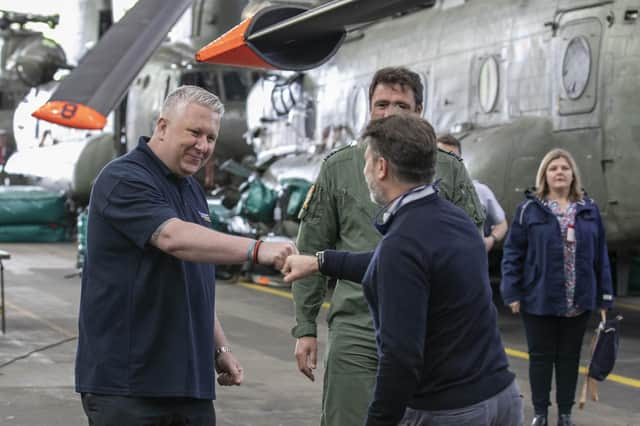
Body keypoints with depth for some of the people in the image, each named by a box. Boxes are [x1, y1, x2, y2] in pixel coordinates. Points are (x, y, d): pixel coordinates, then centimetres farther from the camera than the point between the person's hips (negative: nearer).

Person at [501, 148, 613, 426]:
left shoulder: (589, 209, 5)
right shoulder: (529, 209, -3)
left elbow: (600, 255, 7)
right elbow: (513, 253, -4)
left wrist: (605, 295, 4)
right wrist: (512, 293, -10)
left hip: (578, 301, 3)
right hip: (539, 299, -2)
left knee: (569, 357, 12)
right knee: (541, 357, 7)